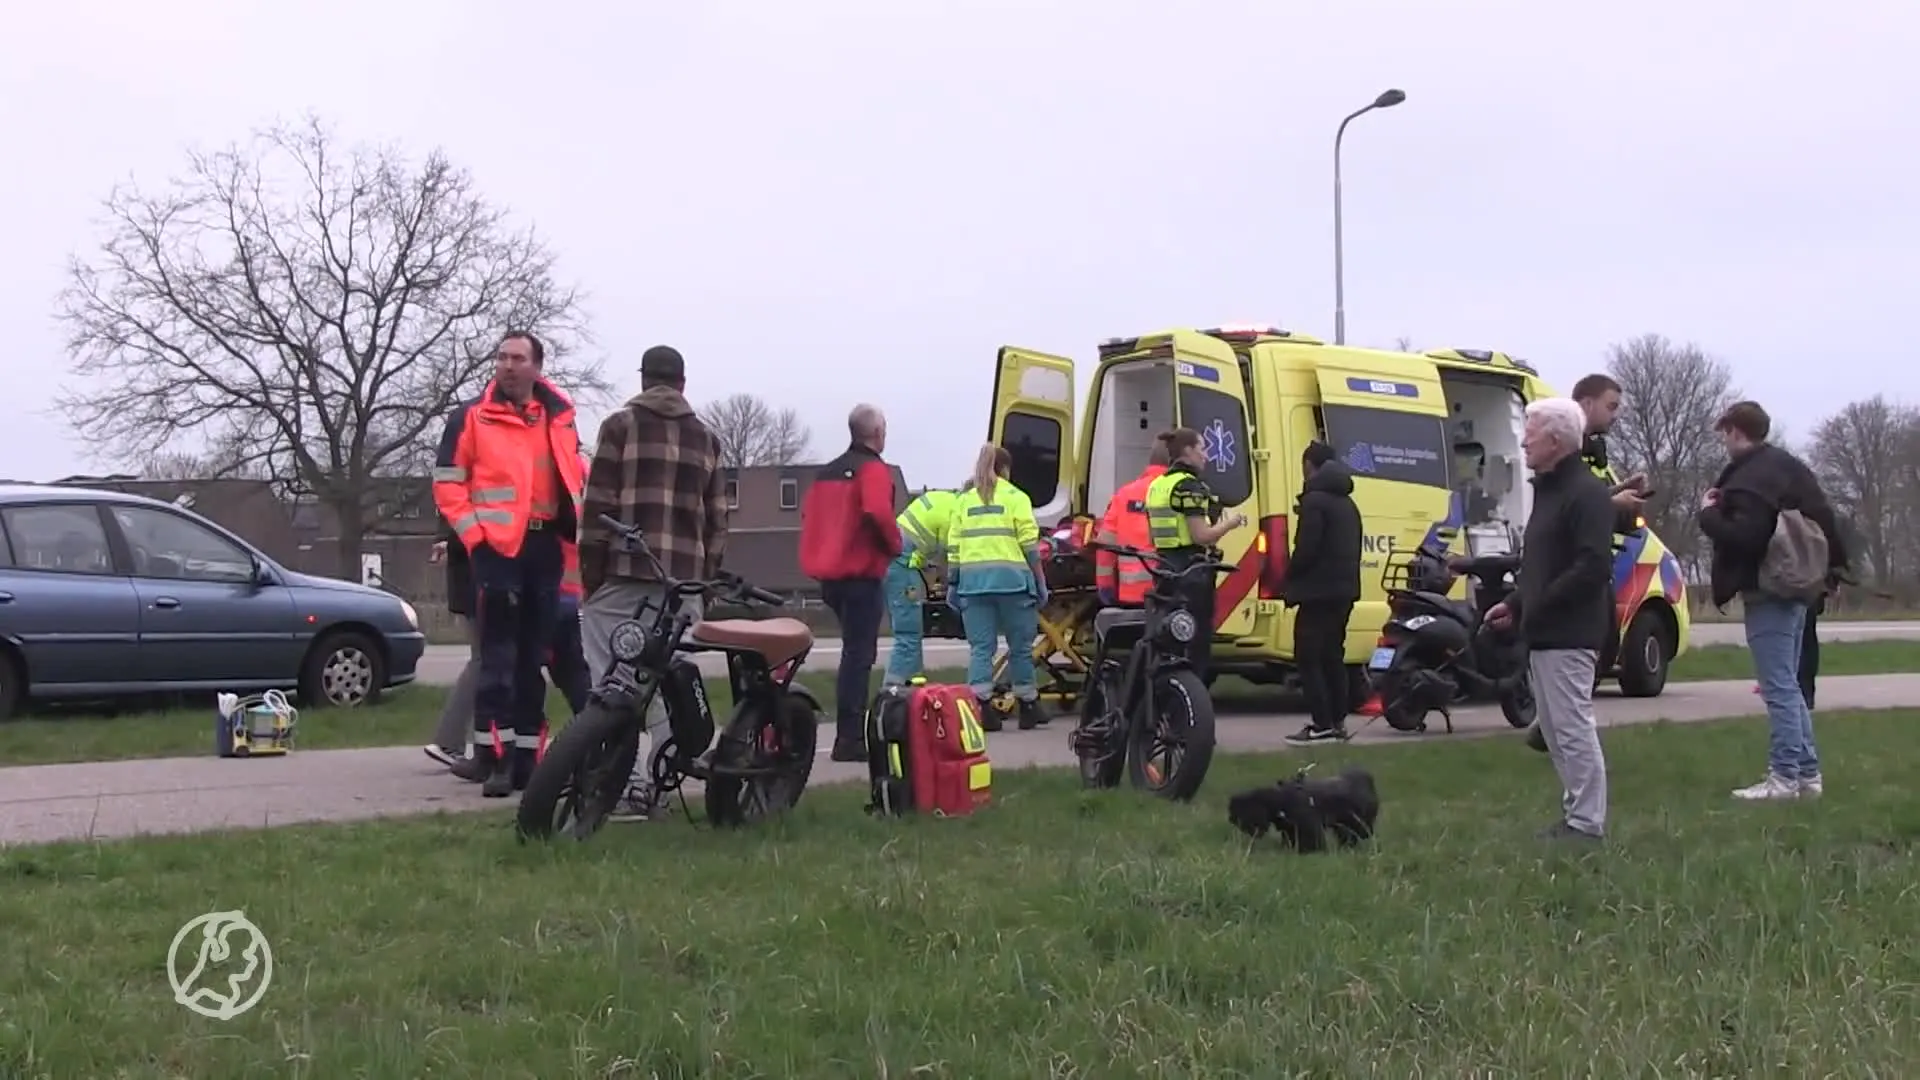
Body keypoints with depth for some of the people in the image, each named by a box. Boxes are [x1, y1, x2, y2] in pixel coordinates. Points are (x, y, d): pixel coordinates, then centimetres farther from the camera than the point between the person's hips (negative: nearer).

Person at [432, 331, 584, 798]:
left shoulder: (559, 417, 13)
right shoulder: (472, 417, 0)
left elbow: (574, 477, 23)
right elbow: (447, 483, -2)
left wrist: (573, 526, 11)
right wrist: (473, 533, -10)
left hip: (545, 546, 5)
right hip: (497, 545, -5)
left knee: (533, 658, 9)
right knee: (499, 655, -9)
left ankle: (526, 756, 15)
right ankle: (494, 759, -7)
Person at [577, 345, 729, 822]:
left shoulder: (620, 425, 3)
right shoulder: (706, 438, 16)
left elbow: (598, 504, -4)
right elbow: (716, 518, 12)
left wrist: (590, 571, 0)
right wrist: (707, 577, 16)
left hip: (623, 572, -4)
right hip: (683, 578, 4)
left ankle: (622, 786, -12)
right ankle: (652, 786, 8)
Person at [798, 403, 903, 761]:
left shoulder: (827, 471, 15)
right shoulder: (873, 469, -10)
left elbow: (808, 514, 17)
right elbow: (878, 512, -25)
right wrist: (894, 545, -10)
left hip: (830, 574, 8)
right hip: (861, 575, -8)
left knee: (855, 651, 19)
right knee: (859, 654, -6)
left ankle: (850, 732, 22)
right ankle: (849, 738, -7)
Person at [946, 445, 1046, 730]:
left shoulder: (963, 501, 15)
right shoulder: (1015, 497, 5)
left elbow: (954, 547, 10)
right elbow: (1029, 543, -2)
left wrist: (952, 584, 15)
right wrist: (1039, 580, 3)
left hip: (973, 579, 3)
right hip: (1011, 577, -3)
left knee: (980, 648, 3)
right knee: (1021, 647, 7)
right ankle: (1028, 707, 14)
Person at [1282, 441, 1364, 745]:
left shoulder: (1314, 500, -12)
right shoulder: (1347, 503, 18)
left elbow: (1305, 548, -18)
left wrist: (1291, 578, -5)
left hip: (1319, 591, -9)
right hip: (1344, 590, 9)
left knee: (1307, 657, -7)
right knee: (1332, 655, 14)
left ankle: (1322, 724, -12)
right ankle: (1337, 720, 14)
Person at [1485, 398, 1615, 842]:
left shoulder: (1586, 493, -13)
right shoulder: (1549, 489, 19)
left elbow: (1593, 568, -22)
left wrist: (1533, 606, -19)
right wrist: (1515, 604, 13)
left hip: (1568, 636, -11)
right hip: (1544, 634, 11)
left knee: (1573, 728, -7)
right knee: (1556, 730, 14)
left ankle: (1586, 823, -2)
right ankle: (1574, 816, 21)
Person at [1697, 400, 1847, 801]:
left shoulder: (1749, 479, -18)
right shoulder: (1789, 466, 14)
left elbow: (1744, 537, -27)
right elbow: (1823, 517, 18)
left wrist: (1708, 514, -11)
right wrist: (1833, 564, 25)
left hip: (1767, 593, -10)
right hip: (1796, 587, 10)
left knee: (1779, 689, -7)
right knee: (1790, 686, 15)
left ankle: (1785, 777, -5)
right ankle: (1807, 773, 19)